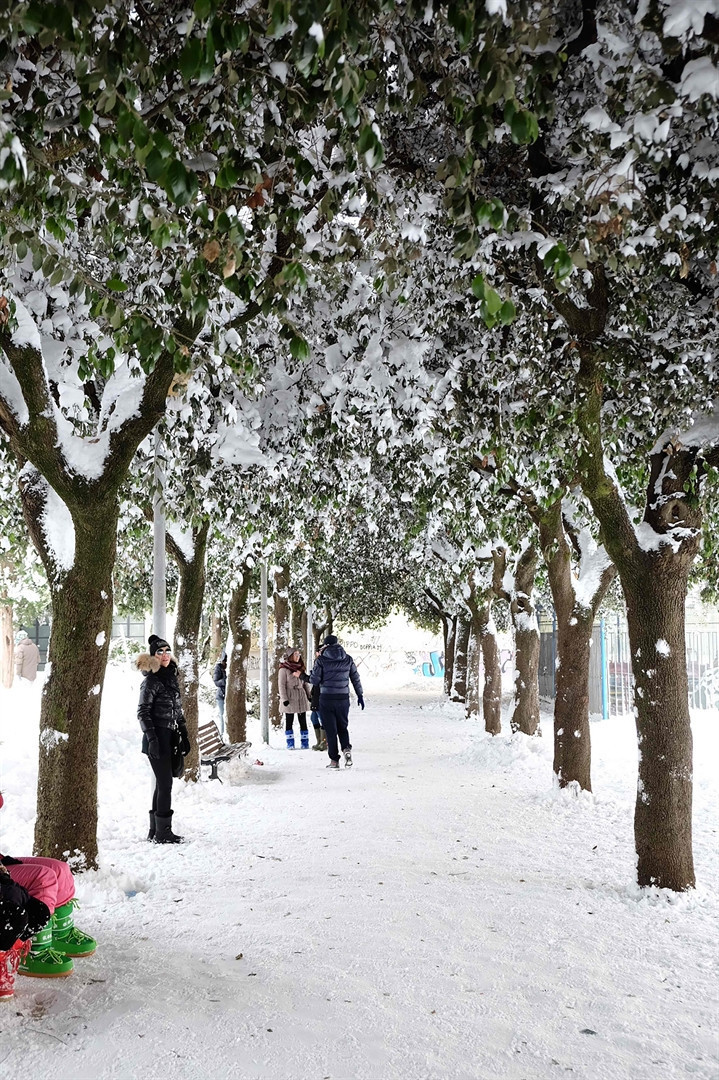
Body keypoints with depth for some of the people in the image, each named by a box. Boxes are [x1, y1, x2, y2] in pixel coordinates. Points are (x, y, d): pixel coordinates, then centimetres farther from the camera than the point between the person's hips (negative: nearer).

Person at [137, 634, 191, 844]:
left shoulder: (172, 678, 13)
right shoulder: (151, 681, -11)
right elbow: (143, 712, -13)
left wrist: (184, 735, 16)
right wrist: (152, 738, -20)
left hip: (170, 737, 8)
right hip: (157, 738, -8)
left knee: (163, 783, 13)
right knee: (165, 783, -7)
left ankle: (155, 831, 21)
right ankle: (163, 832, 1)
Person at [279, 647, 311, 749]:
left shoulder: (300, 668, 13)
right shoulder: (284, 669, -5)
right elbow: (281, 685, -8)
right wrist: (284, 699, -14)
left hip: (301, 698, 5)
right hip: (290, 699, -5)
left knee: (303, 721, 5)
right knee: (289, 721, 3)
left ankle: (305, 743, 10)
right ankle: (290, 743, 9)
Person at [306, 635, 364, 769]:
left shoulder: (321, 660, -7)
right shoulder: (348, 659, 4)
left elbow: (314, 680, -7)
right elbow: (356, 679, 8)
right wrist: (360, 695, 18)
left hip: (326, 699, -3)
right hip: (343, 698, 3)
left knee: (330, 730, 5)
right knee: (343, 727, 18)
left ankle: (334, 760, 5)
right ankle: (346, 748, -8)